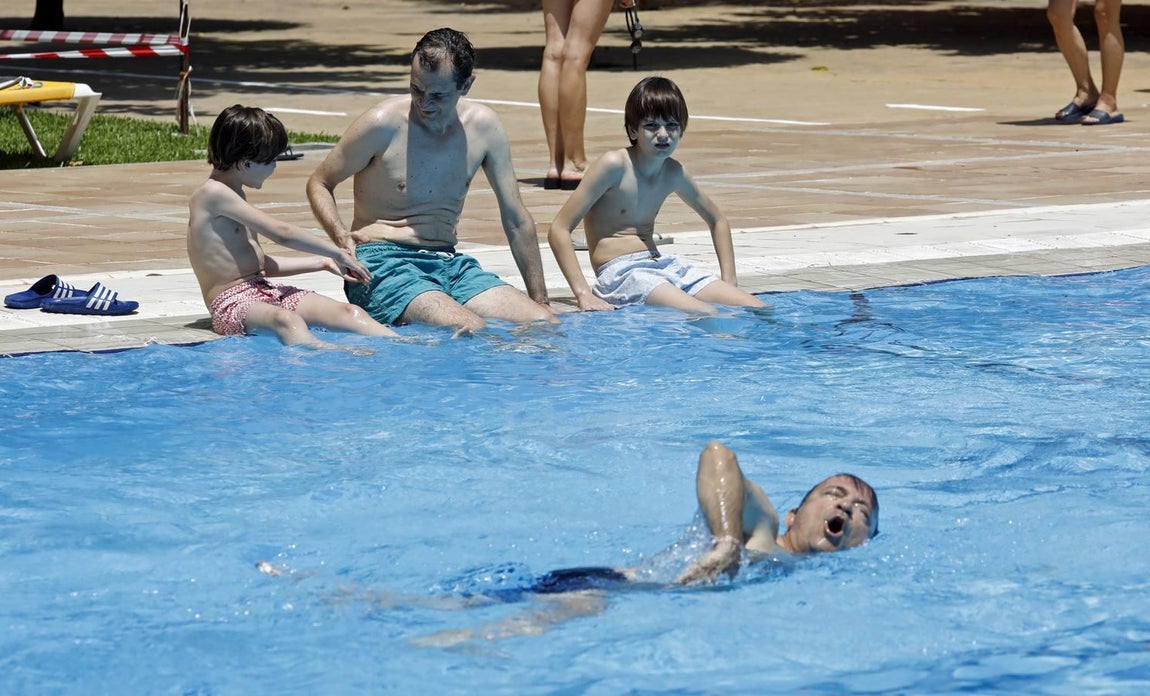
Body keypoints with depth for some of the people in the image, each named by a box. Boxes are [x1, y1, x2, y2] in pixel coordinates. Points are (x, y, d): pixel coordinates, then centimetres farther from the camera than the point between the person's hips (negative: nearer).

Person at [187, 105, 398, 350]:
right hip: (233, 302, -10)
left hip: (265, 290, 10)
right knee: (287, 321, -42)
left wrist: (323, 263, 24)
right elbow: (281, 233, -13)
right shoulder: (213, 193, -12)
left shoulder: (234, 195, 21)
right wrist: (338, 253, -4)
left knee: (351, 313, -10)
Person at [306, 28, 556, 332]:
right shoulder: (383, 124, -10)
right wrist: (341, 235, -17)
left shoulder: (484, 127, 3)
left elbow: (516, 220, 10)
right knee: (469, 331, -32)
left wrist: (540, 302, 11)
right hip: (382, 262, -6)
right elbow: (319, 184, 3)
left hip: (451, 264, 6)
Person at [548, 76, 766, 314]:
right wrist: (583, 294, -21)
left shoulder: (673, 173, 8)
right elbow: (559, 230, -13)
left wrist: (729, 282, 16)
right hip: (620, 274, -7)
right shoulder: (614, 166, -10)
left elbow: (717, 219, 27)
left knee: (756, 310, -8)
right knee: (703, 316, -31)